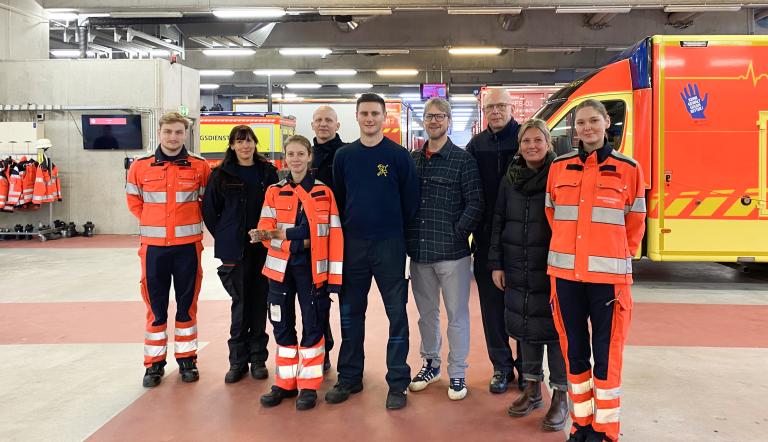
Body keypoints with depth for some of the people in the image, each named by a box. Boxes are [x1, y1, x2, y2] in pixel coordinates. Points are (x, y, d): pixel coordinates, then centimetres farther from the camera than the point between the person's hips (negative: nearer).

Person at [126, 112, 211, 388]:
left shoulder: (200, 167, -2)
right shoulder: (140, 167, 1)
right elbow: (134, 202, 12)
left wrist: (190, 222, 3)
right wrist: (155, 223, 6)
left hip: (188, 246, 0)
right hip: (154, 247, 1)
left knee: (187, 305, 8)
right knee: (156, 308, 7)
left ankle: (187, 359, 22)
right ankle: (154, 363, 19)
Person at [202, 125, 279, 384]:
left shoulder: (268, 172, 5)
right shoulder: (222, 174, 2)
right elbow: (209, 210, 6)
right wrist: (223, 237, 3)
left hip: (263, 246, 1)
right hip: (234, 248, -1)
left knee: (259, 301, 7)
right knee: (241, 302, 2)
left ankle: (258, 358, 19)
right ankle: (238, 360, 15)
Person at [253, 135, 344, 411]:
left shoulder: (324, 192, 0)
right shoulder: (274, 191, 6)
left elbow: (335, 236, -3)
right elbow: (266, 229, -1)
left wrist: (334, 277, -8)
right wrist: (267, 235, -25)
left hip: (312, 269, -2)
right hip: (281, 267, 3)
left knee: (313, 325, 2)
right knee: (282, 325, 10)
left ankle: (309, 386, 16)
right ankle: (285, 383, 24)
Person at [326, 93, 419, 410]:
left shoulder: (399, 155, -3)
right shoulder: (344, 155, 6)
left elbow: (410, 200, -2)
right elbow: (338, 198, 11)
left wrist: (396, 230, 1)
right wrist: (347, 229, 7)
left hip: (389, 245, -3)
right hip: (352, 244, 3)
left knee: (397, 312, 2)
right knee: (350, 312, 10)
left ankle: (398, 383, 13)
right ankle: (349, 377, 24)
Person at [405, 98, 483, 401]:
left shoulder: (463, 160, -3)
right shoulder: (412, 159, 9)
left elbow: (475, 204, -6)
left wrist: (457, 234, -11)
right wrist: (407, 237, 4)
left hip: (452, 252, -4)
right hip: (419, 251, 4)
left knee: (457, 314, 6)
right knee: (426, 312, 17)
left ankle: (457, 373, 20)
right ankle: (430, 364, 34)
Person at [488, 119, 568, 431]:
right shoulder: (510, 179, 8)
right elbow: (498, 223, 10)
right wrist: (496, 264, 5)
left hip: (552, 269, -4)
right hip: (517, 270, 4)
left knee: (555, 327, 1)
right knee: (524, 326, 12)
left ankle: (561, 395, 17)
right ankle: (532, 389, 27)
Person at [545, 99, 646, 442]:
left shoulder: (628, 169, 1)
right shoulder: (559, 168, 7)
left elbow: (635, 223, 7)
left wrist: (620, 257, 7)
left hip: (608, 274, -2)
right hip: (566, 272, 3)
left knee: (607, 353, 3)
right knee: (574, 350, 11)